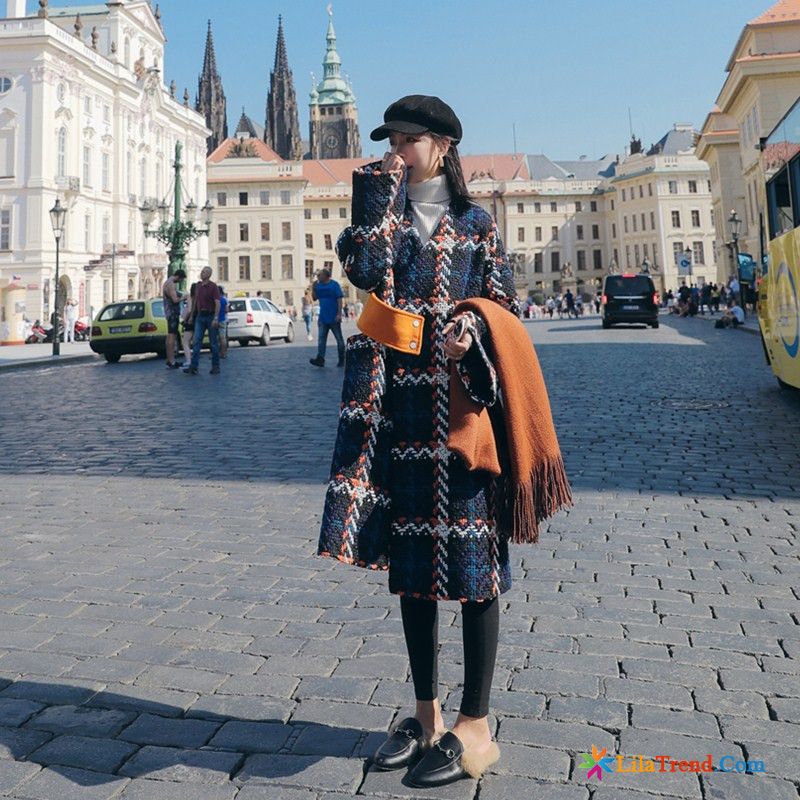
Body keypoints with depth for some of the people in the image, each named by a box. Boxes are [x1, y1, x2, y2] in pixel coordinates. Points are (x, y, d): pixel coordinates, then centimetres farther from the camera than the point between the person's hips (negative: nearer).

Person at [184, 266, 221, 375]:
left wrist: (216, 318, -23)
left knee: (213, 342, 3)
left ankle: (215, 367, 11)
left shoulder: (213, 286, -8)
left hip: (211, 316, -5)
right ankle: (193, 367, -8)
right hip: (200, 316, 5)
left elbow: (217, 303, -14)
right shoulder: (198, 286, 11)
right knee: (196, 341, -4)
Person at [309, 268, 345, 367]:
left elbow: (339, 299, -10)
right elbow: (314, 298, 14)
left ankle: (341, 360, 15)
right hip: (323, 317, 5)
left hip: (334, 318, -5)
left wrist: (339, 314, -17)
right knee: (321, 338, -4)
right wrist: (313, 288, -2)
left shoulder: (334, 284, -8)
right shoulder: (318, 285, 8)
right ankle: (320, 359, -9)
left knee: (339, 338, 5)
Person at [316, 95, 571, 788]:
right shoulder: (381, 208, 15)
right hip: (398, 402, 4)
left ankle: (475, 729, 10)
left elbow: (505, 307, 5)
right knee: (409, 557, 8)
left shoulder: (476, 223, 9)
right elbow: (365, 270, -6)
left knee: (470, 556, -2)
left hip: (462, 399, -3)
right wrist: (383, 196, -2)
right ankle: (426, 714, 23)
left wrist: (473, 329, -15)